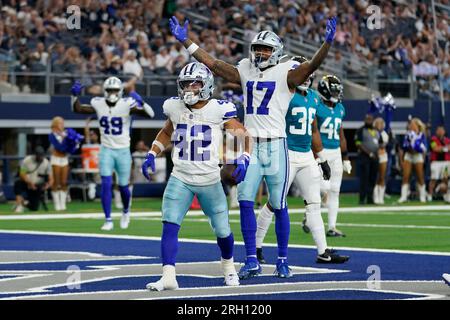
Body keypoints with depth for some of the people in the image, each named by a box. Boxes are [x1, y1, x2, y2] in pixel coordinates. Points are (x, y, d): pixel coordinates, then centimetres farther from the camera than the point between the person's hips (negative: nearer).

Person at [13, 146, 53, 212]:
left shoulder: (46, 163, -4)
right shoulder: (27, 160, -8)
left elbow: (51, 178, -7)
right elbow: (22, 174, -14)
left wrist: (48, 184, -31)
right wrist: (29, 183, -32)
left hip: (38, 187, 1)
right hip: (26, 183, -1)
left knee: (34, 208, -11)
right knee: (18, 184, -37)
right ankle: (19, 205, -23)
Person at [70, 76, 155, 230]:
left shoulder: (126, 105, -13)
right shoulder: (98, 104, -5)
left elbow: (150, 114, -20)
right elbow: (77, 109, 1)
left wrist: (141, 102, -38)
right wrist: (75, 95, -16)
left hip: (123, 151, -1)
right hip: (106, 150, 1)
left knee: (123, 186, 9)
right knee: (106, 184, -9)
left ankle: (126, 211, 38)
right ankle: (108, 220, -1)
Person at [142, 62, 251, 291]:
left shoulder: (219, 110, -10)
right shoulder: (175, 107, 3)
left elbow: (243, 135, -6)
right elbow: (166, 133, 22)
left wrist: (244, 159, -23)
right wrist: (152, 155, 10)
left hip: (210, 180, -2)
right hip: (180, 178, 2)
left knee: (222, 230, 9)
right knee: (169, 226, -16)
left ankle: (228, 265, 39)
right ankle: (168, 277, -21)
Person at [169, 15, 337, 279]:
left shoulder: (285, 74, -3)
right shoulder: (245, 71, 11)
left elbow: (313, 65, -18)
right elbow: (212, 63, 15)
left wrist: (328, 42, -34)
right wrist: (185, 40, 13)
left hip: (276, 145, -4)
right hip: (250, 146, 4)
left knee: (279, 206, 2)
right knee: (245, 202, -4)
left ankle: (283, 260, 14)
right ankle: (252, 261, 0)